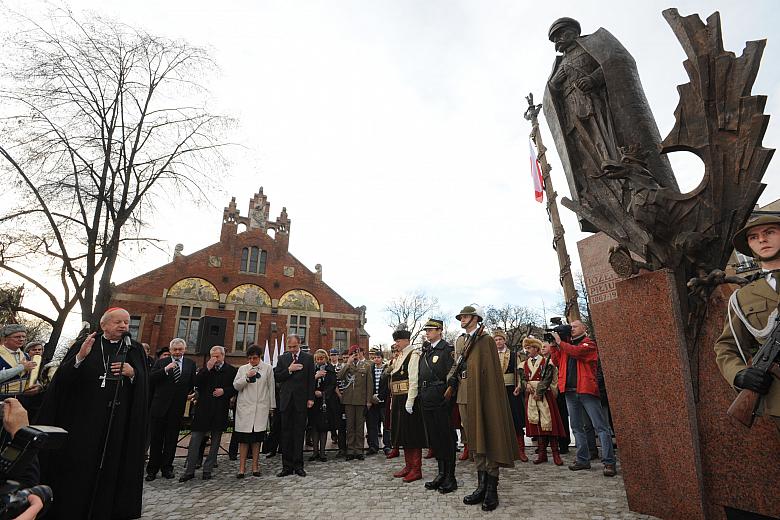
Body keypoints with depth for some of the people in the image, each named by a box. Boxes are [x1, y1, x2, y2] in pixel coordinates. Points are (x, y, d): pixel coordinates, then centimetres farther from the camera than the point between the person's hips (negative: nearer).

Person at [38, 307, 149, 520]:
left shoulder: (135, 349, 6)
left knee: (110, 466, 7)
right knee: (77, 465, 3)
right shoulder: (84, 343, 3)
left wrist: (132, 373, -17)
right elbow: (62, 378, -3)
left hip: (118, 420, 1)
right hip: (83, 416, -1)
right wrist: (80, 357, -19)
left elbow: (146, 383, 3)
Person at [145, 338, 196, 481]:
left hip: (177, 408, 1)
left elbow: (193, 383, 7)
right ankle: (152, 469, 20)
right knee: (156, 439, 7)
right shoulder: (161, 362, 4)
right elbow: (150, 379, -9)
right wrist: (166, 369, -19)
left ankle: (167, 468, 23)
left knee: (172, 440, 10)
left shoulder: (190, 364, 6)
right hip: (159, 406, -1)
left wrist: (191, 394, -5)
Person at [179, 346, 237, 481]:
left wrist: (224, 391, -15)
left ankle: (208, 469, 23)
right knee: (195, 441, 2)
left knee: (215, 442, 10)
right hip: (203, 409, 1)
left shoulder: (231, 370, 1)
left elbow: (236, 388, 2)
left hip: (220, 410, 0)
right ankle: (189, 470, 14)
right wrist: (207, 368, -16)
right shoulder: (205, 368, 5)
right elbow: (196, 383, -8)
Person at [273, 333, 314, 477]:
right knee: (286, 434, 7)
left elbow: (311, 379, 0)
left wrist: (310, 398, -5)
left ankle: (298, 465, 13)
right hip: (286, 400, 2)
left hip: (301, 400, -2)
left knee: (299, 433, 4)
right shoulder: (282, 358, 9)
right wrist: (289, 370, -12)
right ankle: (287, 466, 15)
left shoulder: (308, 358, 2)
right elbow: (277, 377, 3)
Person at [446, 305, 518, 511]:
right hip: (466, 398, 7)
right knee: (474, 440, 12)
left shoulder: (486, 339, -6)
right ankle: (482, 486, 23)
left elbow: (492, 371, -11)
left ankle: (492, 490, 12)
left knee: (489, 438, 2)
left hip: (484, 397, -7)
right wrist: (452, 379, 0)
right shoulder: (461, 341, 15)